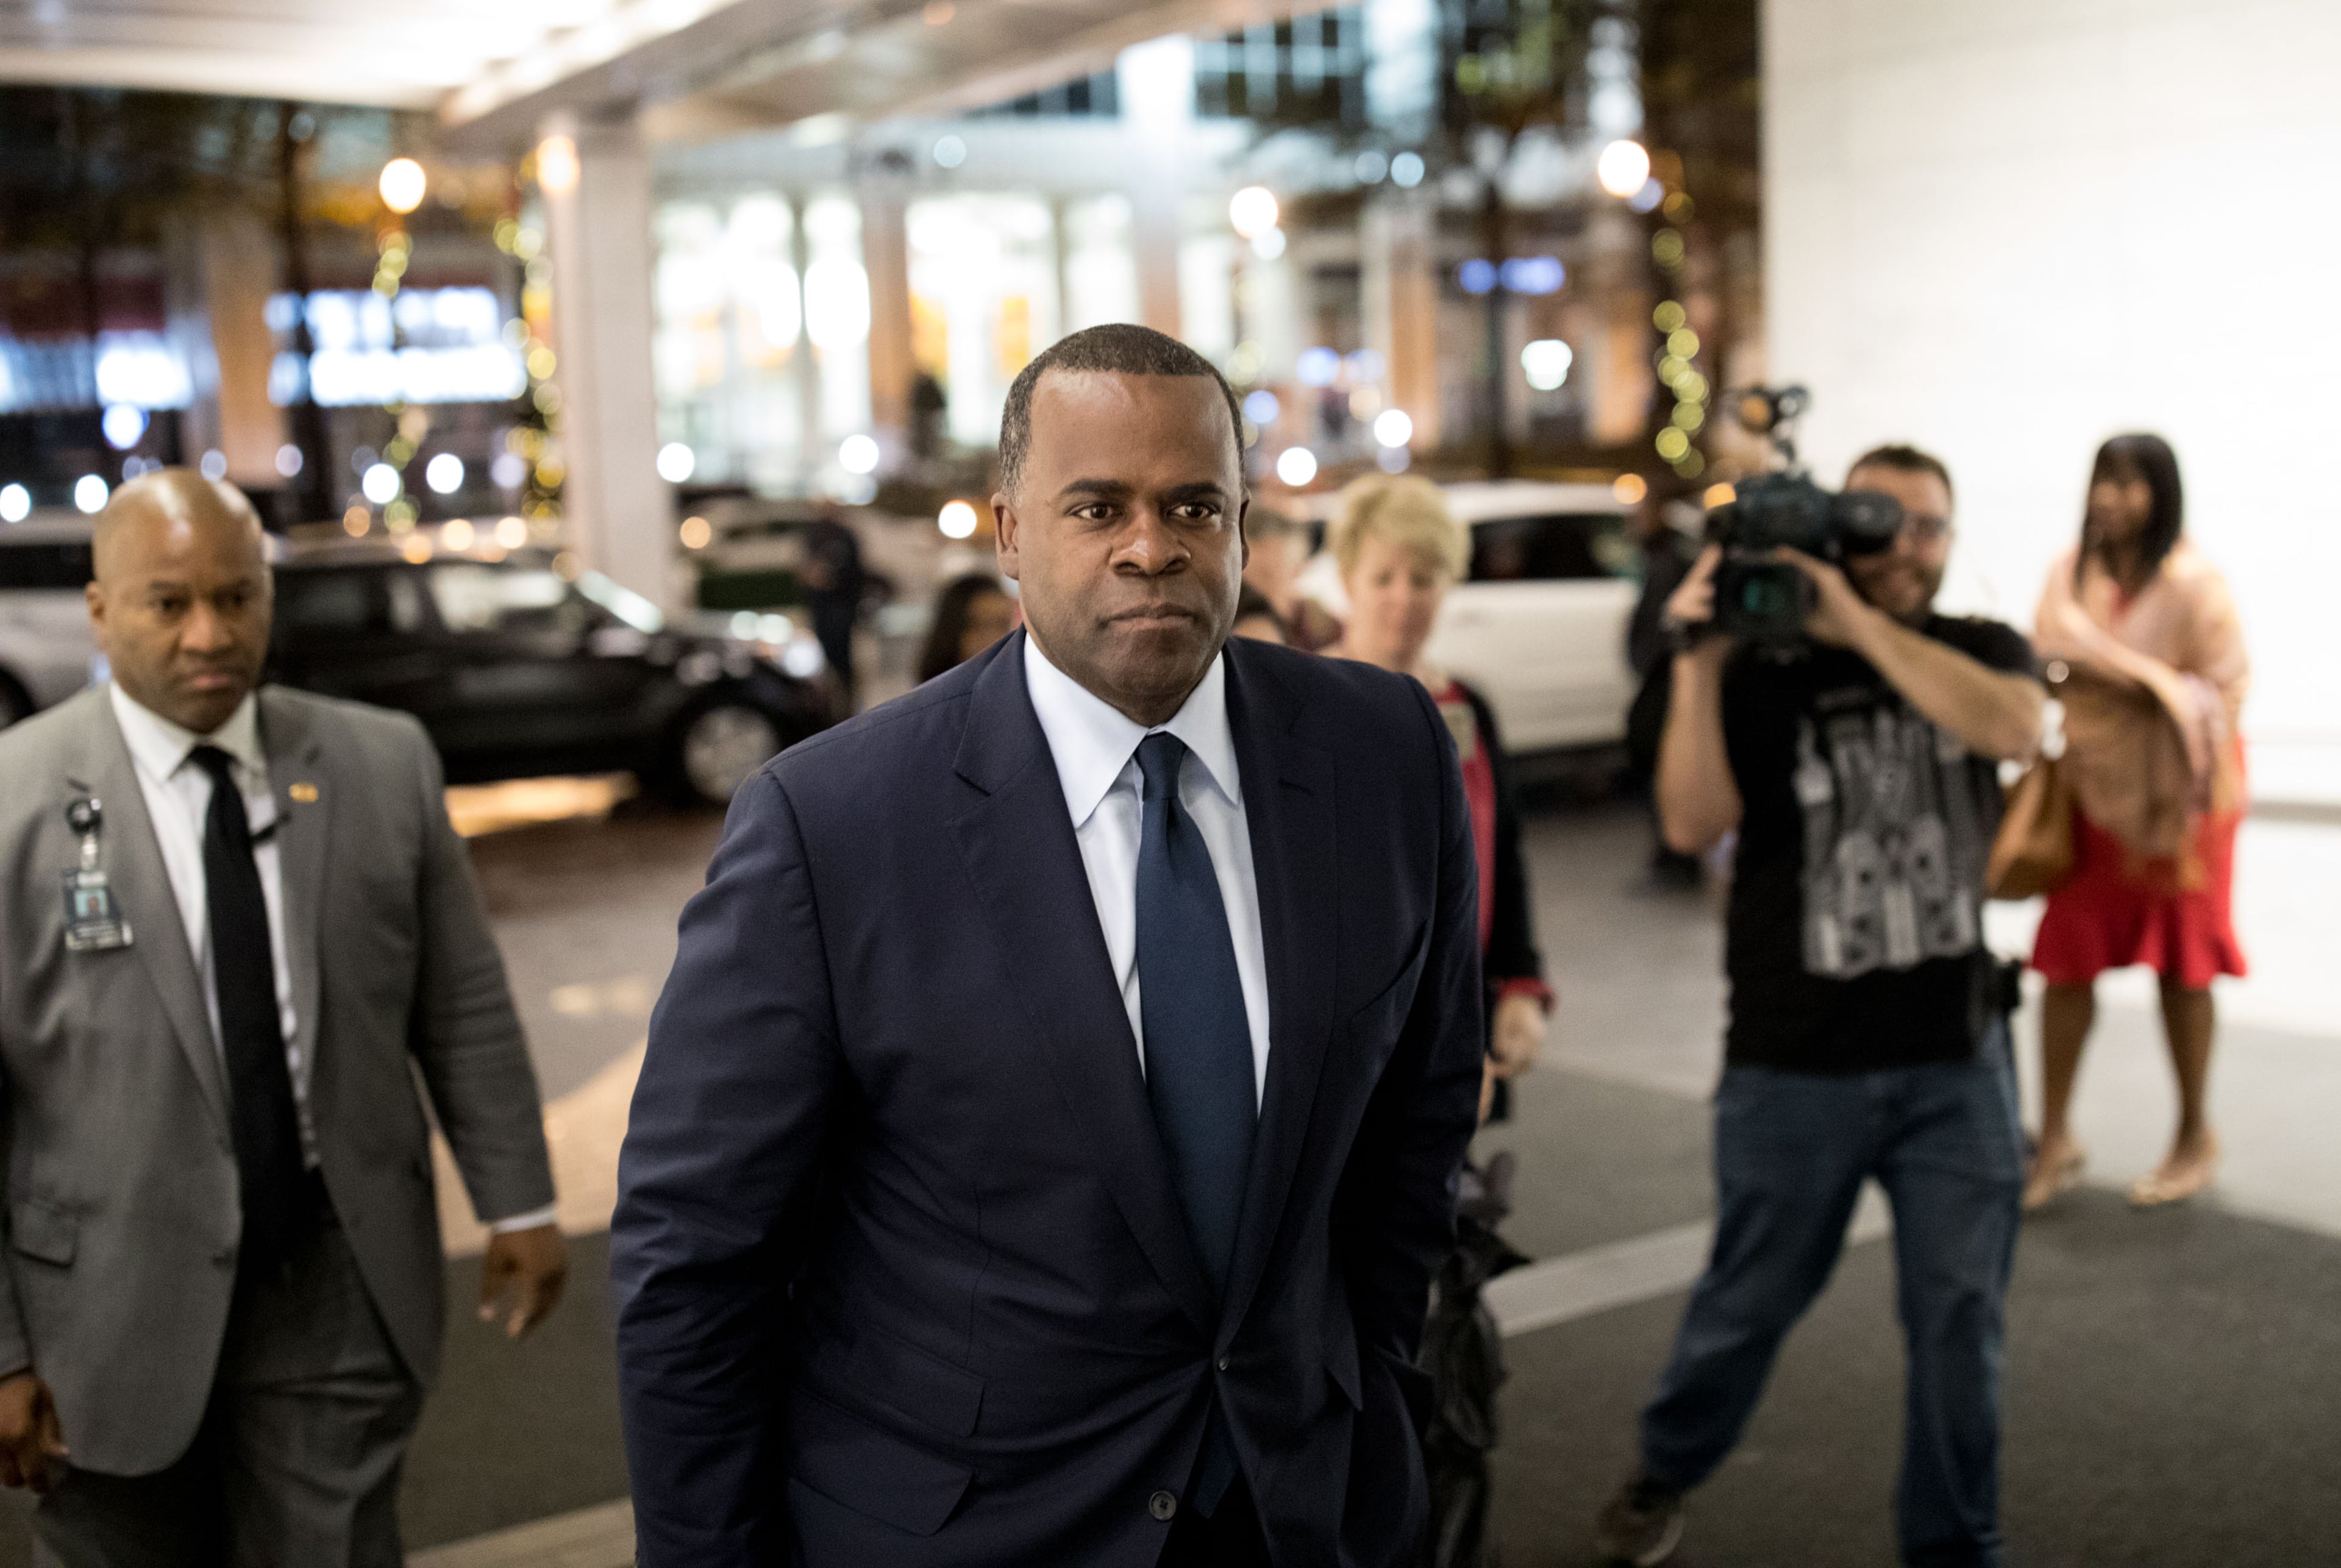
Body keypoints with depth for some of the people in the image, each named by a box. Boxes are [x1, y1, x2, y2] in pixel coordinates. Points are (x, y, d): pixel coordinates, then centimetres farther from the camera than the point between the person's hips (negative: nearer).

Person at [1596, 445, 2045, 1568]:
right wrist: (1697, 661, -23)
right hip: (1795, 1065, -1)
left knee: (1961, 1318, 5)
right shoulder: (1765, 676, -4)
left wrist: (1857, 623, -23)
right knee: (1752, 1298, 12)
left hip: (1955, 1062, 2)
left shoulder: (1982, 651, 4)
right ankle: (1664, 1475, 38)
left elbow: (2012, 725, -20)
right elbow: (1692, 824, -16)